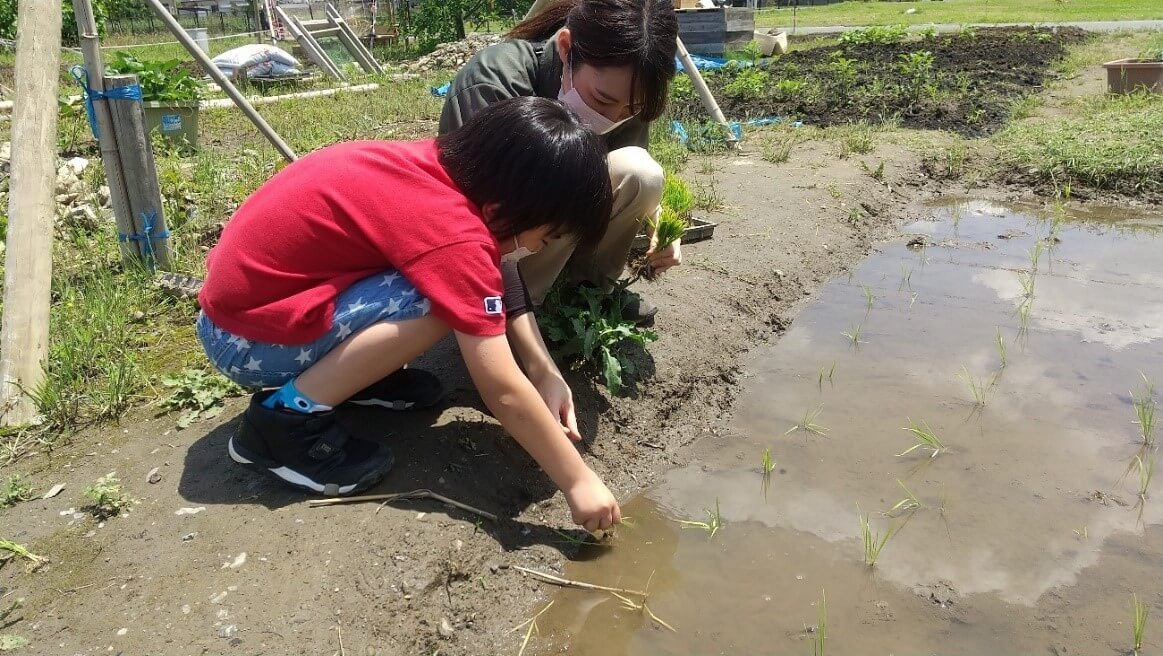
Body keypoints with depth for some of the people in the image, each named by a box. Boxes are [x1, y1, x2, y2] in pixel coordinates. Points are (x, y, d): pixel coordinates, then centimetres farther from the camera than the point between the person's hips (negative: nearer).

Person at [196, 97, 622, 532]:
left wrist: (545, 371, 1)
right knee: (438, 300, -24)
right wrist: (578, 482, -17)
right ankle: (287, 418, -12)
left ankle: (354, 373, 14)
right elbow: (503, 390, -26)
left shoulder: (447, 167, -2)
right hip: (244, 337, -8)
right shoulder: (451, 232, -27)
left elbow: (493, 289, 9)